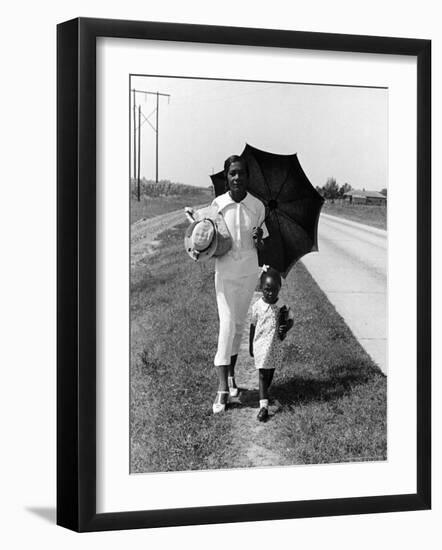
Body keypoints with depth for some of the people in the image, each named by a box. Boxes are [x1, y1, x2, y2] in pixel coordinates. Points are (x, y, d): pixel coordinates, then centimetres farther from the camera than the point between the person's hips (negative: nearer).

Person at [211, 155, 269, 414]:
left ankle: (231, 375, 30)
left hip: (249, 271, 2)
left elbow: (260, 247, 4)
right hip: (225, 271, -2)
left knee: (239, 324, 12)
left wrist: (258, 239, -18)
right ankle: (223, 388, -8)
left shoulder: (257, 206, -3)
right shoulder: (217, 204, -6)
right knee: (227, 324, -8)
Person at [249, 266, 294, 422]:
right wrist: (251, 346, 8)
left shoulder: (283, 306, -8)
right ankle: (263, 406, -9)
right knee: (262, 374, -4)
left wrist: (286, 328, -17)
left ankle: (264, 392, 43)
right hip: (261, 345, -2)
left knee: (270, 372, 17)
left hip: (276, 346, 2)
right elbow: (253, 326, 1)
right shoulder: (257, 306, -10)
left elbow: (290, 320, 6)